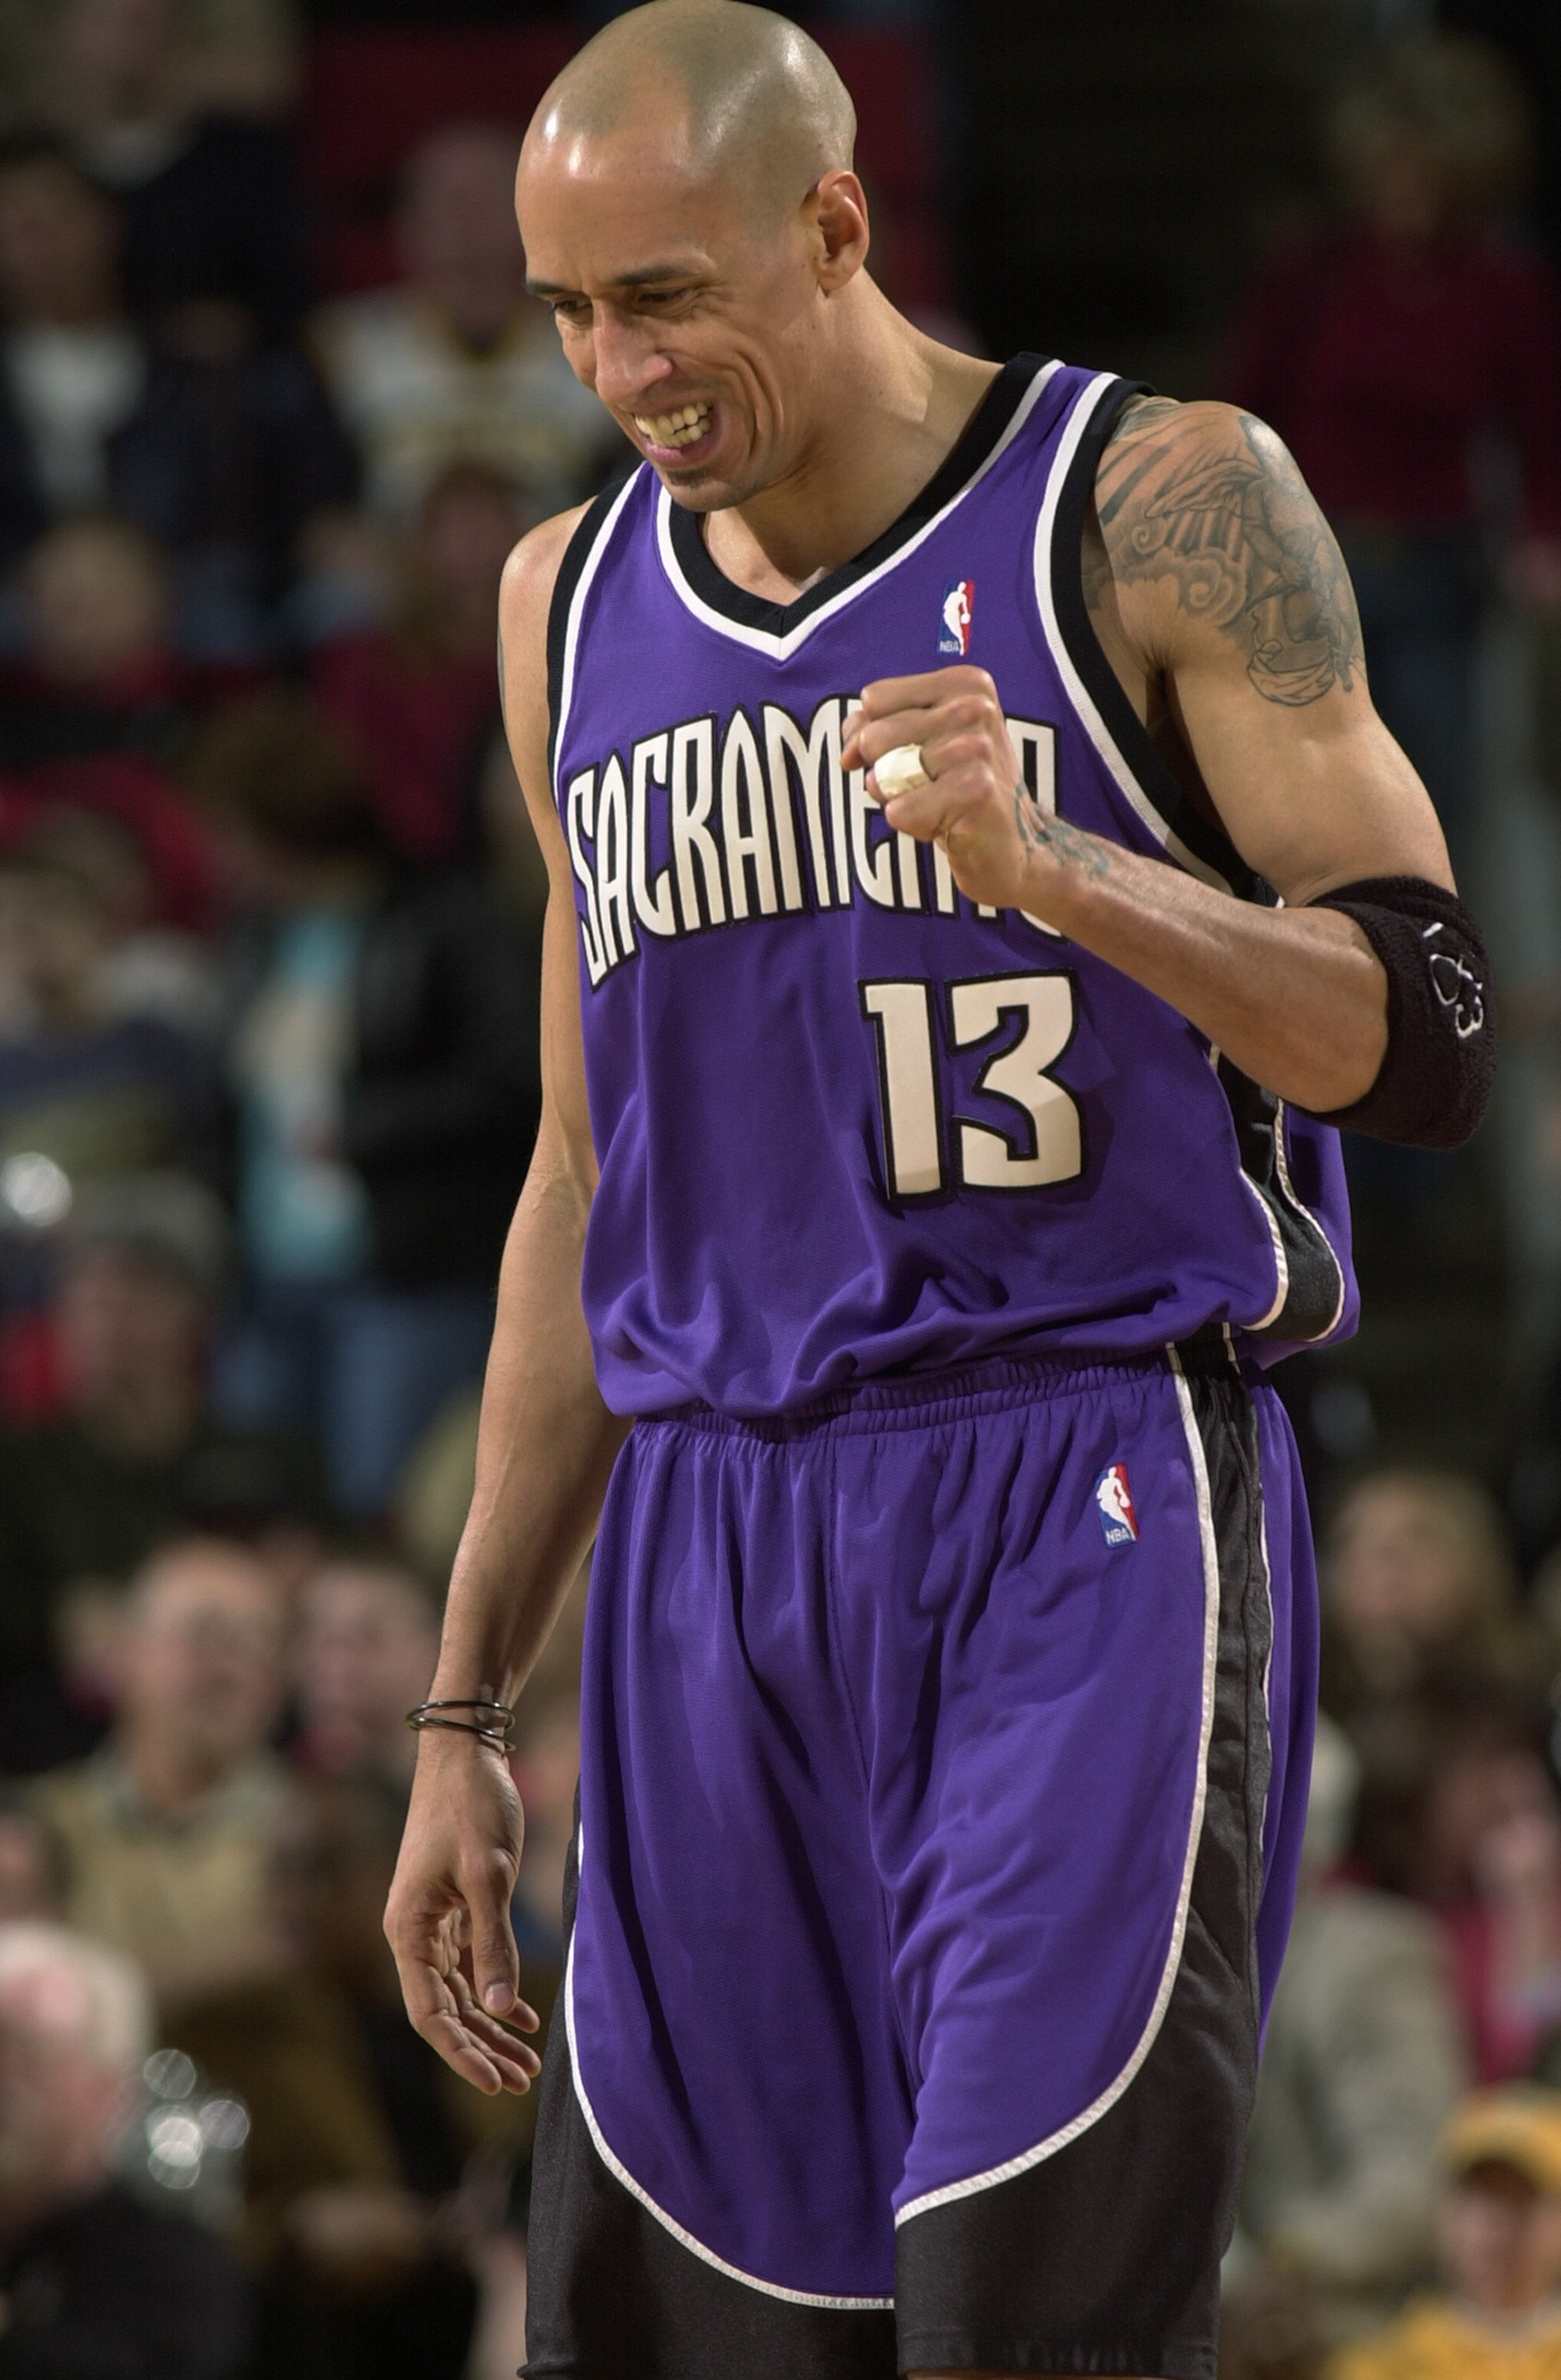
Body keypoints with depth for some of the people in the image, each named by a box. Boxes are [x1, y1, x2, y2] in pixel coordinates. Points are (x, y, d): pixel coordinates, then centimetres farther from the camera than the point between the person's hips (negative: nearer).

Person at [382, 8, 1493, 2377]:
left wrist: (1050, 867, -22)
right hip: (714, 1546, 5)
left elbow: (1425, 1038, -5)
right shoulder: (574, 601, 14)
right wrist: (464, 1716, 18)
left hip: (1086, 1508, -5)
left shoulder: (1160, 510, -2)